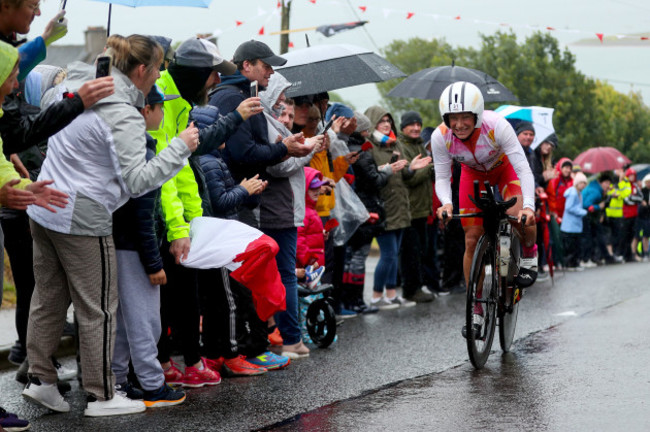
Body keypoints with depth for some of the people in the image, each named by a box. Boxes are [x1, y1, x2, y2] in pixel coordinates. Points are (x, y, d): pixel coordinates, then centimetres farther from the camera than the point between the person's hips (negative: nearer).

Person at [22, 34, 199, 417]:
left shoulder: (77, 84, 6)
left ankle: (41, 379, 24)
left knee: (48, 298, 18)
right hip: (82, 220, -8)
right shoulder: (124, 116, -19)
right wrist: (181, 147, -19)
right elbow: (137, 180, -23)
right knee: (98, 310, 3)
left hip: (45, 209, 8)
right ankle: (102, 396, 11)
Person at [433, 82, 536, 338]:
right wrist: (446, 202, -40)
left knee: (518, 217, -31)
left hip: (505, 167, -2)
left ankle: (529, 252, 4)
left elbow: (523, 169, -36)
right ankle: (476, 309, 7)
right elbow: (442, 177, -19)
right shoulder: (440, 137, -29)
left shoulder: (496, 126, -37)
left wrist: (528, 205, -51)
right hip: (473, 173, 2)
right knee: (472, 241, -5)